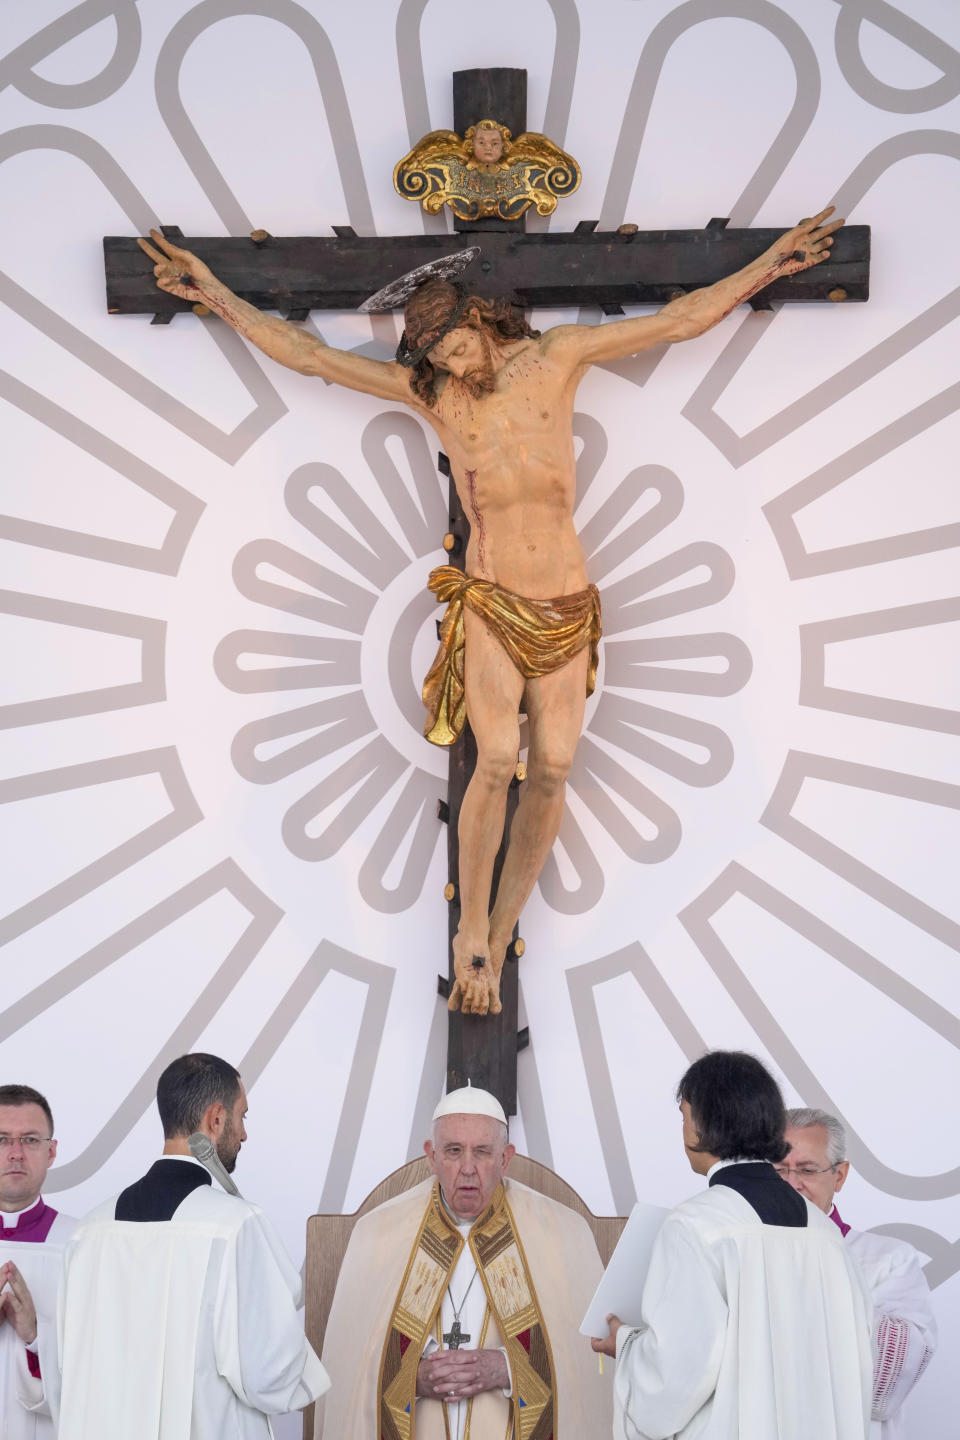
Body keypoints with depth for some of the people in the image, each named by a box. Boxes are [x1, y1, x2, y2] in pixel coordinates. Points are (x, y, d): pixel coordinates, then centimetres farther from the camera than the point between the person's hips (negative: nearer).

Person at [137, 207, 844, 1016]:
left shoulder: (557, 357, 1)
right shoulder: (430, 391, 0)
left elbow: (680, 320, 5)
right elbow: (306, 354, 3)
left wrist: (769, 264, 4)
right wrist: (217, 297, 0)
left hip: (566, 607, 2)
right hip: (490, 605, -2)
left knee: (554, 767, -4)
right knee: (498, 758, -19)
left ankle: (501, 934, 9)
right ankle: (471, 938, -10)